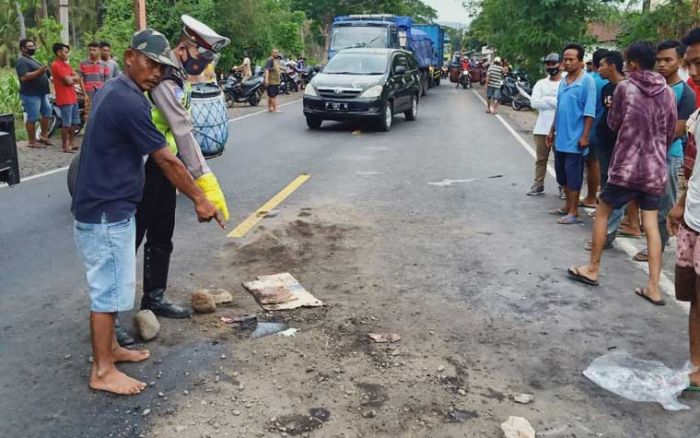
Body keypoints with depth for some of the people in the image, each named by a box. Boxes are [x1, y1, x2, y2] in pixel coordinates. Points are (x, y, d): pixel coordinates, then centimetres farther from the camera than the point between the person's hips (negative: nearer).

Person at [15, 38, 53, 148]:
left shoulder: (32, 59, 19)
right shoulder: (22, 61, -12)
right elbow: (24, 77, -26)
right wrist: (39, 72, -33)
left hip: (41, 93, 10)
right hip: (31, 94, -10)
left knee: (46, 114, 15)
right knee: (32, 118, -5)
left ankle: (44, 136, 26)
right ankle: (32, 141, 1)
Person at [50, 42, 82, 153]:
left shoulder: (66, 64, 18)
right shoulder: (56, 65, -11)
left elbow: (78, 78, 12)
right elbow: (68, 80, -19)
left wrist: (71, 78, -7)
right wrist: (75, 79, 2)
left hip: (73, 98, 9)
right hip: (65, 99, -9)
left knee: (75, 123, 13)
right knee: (66, 124, -4)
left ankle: (70, 144, 23)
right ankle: (65, 146, 3)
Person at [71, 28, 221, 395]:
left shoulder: (113, 92, 11)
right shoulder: (128, 101, -21)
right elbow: (167, 160, -18)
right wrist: (199, 200, -10)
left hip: (106, 207, 10)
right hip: (106, 214, -10)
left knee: (113, 286, 19)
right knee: (108, 290, -1)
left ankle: (109, 348, 33)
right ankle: (102, 371, 11)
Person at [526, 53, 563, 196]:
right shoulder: (541, 83, 7)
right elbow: (534, 102, -8)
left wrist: (546, 100, -16)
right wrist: (556, 101, -14)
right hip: (542, 128, 3)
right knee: (541, 158, 10)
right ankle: (538, 185, 19)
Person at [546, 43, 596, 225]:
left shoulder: (587, 81, -12)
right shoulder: (563, 82, 11)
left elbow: (589, 112, -15)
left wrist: (585, 136, -18)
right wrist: (552, 131, 18)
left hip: (575, 138, -8)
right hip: (560, 137, 8)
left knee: (573, 175, -1)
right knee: (562, 173, 15)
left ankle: (574, 212, 7)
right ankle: (567, 206, 28)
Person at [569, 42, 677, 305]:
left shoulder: (625, 87, -7)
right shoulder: (668, 93, 4)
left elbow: (613, 124, 4)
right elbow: (671, 134, 10)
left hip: (626, 167, -4)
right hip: (656, 170, 4)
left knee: (602, 213, 13)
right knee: (651, 225, 7)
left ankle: (592, 270, 19)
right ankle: (653, 287, 6)